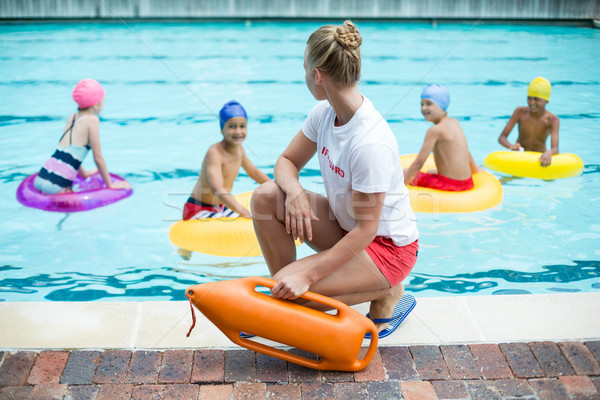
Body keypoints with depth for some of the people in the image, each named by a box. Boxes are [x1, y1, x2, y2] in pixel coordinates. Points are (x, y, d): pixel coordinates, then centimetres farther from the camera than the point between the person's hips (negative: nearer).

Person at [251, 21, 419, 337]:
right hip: (344, 226, 8)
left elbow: (366, 230, -27)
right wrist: (294, 192, -21)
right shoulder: (324, 112, -7)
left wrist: (307, 275, -28)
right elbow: (287, 162, 4)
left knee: (290, 288, -23)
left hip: (386, 247, -8)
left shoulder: (370, 142, -32)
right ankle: (283, 296, 3)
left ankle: (384, 292, 0)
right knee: (266, 196, -11)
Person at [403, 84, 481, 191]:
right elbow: (466, 152, 23)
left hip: (449, 185, -9)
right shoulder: (454, 123, 8)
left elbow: (419, 163, -18)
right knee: (431, 172, 36)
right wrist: (475, 169, 40)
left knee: (406, 172, 6)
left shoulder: (435, 130, -17)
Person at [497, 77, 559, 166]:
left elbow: (555, 148, -24)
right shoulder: (520, 112, -8)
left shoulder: (552, 119, -11)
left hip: (539, 158, 0)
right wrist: (511, 146, -35)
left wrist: (549, 152, -50)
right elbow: (501, 137, -11)